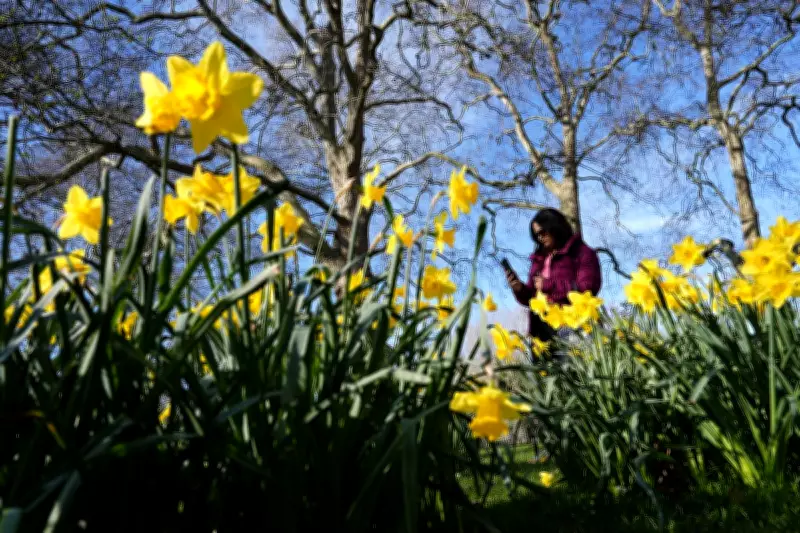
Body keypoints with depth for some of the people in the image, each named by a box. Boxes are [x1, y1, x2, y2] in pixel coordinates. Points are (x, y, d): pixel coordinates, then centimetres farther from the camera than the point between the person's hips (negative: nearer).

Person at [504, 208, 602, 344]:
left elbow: (588, 288, -10)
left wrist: (548, 285, -8)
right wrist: (520, 289, 2)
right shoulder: (539, 258, 22)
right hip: (541, 327, 6)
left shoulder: (582, 253, 4)